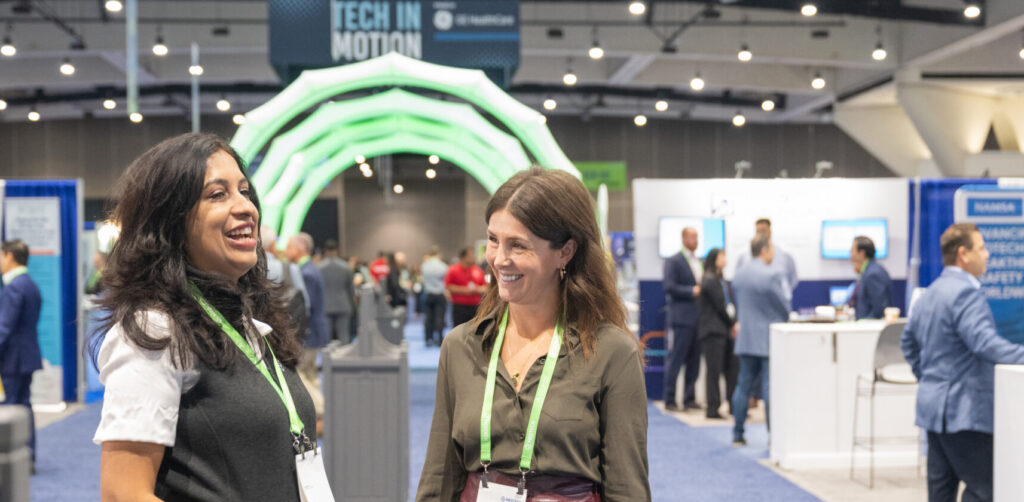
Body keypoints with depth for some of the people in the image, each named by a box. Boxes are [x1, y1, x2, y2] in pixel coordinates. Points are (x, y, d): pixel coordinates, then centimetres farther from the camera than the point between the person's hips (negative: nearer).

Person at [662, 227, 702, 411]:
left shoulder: (700, 262, 18)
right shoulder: (674, 261, -5)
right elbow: (669, 286, -13)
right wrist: (691, 291, -16)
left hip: (698, 318, 7)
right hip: (682, 317, -7)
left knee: (694, 361, 9)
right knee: (676, 359, -4)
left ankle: (689, 399, 15)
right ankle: (669, 400, 1)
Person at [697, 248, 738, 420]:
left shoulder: (721, 280, 18)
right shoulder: (710, 281, -10)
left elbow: (729, 304, 16)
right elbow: (720, 305, -13)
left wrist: (734, 324, 1)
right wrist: (733, 323, -2)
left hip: (725, 330, 9)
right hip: (713, 330, -9)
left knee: (733, 367, 8)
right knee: (714, 370, -6)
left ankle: (734, 406, 15)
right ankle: (713, 408, -2)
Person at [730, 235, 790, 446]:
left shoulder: (739, 274, 7)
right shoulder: (772, 274, -15)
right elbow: (784, 307, -8)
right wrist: (784, 321, 11)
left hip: (745, 338, 6)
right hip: (769, 339, -6)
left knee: (743, 385, 10)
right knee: (770, 387, -4)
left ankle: (737, 434, 13)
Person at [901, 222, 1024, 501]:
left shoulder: (930, 293, 15)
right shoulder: (966, 292, -17)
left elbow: (908, 340, 25)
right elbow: (984, 342, -28)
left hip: (934, 405, 10)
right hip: (963, 410, -10)